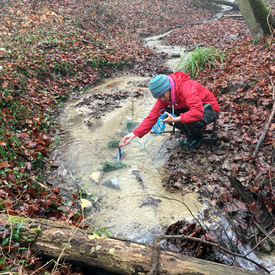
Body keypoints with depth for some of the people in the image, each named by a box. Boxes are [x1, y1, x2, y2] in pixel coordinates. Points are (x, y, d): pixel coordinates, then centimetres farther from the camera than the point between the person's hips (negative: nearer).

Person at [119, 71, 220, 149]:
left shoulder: (186, 88, -34)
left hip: (209, 109, -7)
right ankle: (191, 135, 4)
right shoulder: (164, 96, -11)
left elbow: (198, 112, -44)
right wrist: (135, 134, -22)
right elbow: (153, 115, -13)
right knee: (166, 115, -15)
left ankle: (198, 137, -3)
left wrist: (176, 119, -43)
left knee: (190, 120, -39)